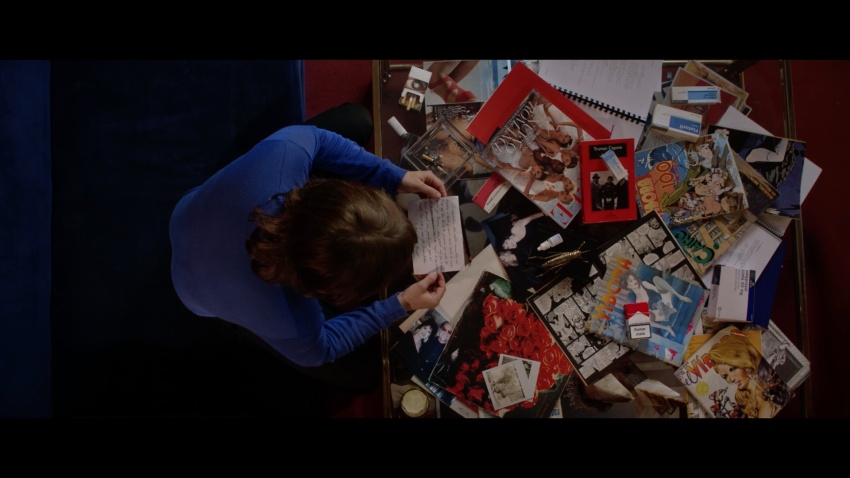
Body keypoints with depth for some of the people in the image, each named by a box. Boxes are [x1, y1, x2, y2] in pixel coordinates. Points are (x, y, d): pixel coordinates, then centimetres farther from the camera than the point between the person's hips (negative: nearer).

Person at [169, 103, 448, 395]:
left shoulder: (285, 151, -43)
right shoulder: (285, 319, -47)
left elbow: (313, 138, -17)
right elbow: (318, 348, -21)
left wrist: (395, 178, -21)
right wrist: (400, 305, -20)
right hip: (227, 294, -3)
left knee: (356, 118, 3)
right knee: (361, 373, 8)